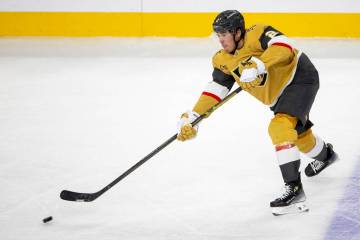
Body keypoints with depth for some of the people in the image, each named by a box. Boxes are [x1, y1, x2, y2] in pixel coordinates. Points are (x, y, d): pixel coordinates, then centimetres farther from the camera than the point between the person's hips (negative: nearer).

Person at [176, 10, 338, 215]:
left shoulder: (256, 34, -26)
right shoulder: (223, 61, -4)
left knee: (280, 127, -27)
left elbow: (284, 46, -41)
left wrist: (258, 66, -53)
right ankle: (325, 154, 61)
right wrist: (192, 117, -14)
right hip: (278, 94, 9)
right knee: (297, 132, 26)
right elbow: (215, 90, -4)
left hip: (300, 77, -9)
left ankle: (294, 190, -29)